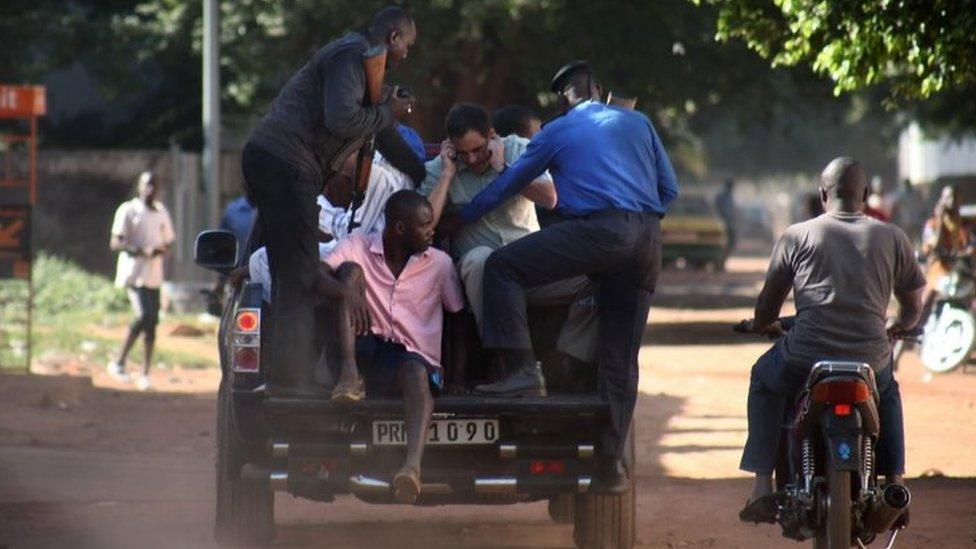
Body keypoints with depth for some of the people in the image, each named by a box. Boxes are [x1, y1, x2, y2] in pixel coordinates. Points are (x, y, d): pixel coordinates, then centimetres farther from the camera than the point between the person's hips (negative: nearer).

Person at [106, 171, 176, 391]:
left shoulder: (161, 212, 15)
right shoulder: (128, 210, -4)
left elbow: (168, 241, 21)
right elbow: (115, 243, -9)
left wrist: (161, 250, -3)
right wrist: (141, 251, -22)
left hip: (154, 275, 6)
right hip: (134, 272, -6)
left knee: (152, 322, 3)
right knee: (144, 316, -20)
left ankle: (144, 375, 7)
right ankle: (119, 362, -7)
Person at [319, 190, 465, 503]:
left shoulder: (439, 263, 13)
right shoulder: (358, 248, 9)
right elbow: (319, 273, -8)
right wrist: (346, 291, -30)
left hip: (414, 357, -1)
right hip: (365, 347, 1)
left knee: (416, 373, -40)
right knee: (350, 270, -16)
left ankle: (413, 465, -68)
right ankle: (348, 376, -33)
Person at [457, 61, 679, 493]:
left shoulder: (556, 132, 14)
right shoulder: (637, 123, 23)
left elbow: (507, 185, 21)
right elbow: (669, 189, 21)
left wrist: (459, 218, 34)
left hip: (599, 230, -5)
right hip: (647, 239, 5)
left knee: (501, 266, 2)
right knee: (620, 359, 9)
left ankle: (522, 367, -14)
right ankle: (610, 464, 7)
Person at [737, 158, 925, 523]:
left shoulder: (798, 236, 5)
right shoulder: (891, 238, 8)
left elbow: (767, 304, 12)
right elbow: (913, 301, 19)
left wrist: (762, 325, 37)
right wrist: (902, 326, 43)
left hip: (804, 361, -1)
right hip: (870, 362, 2)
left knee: (764, 380, 32)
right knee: (888, 392, 37)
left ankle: (763, 486, 21)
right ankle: (894, 484, 26)